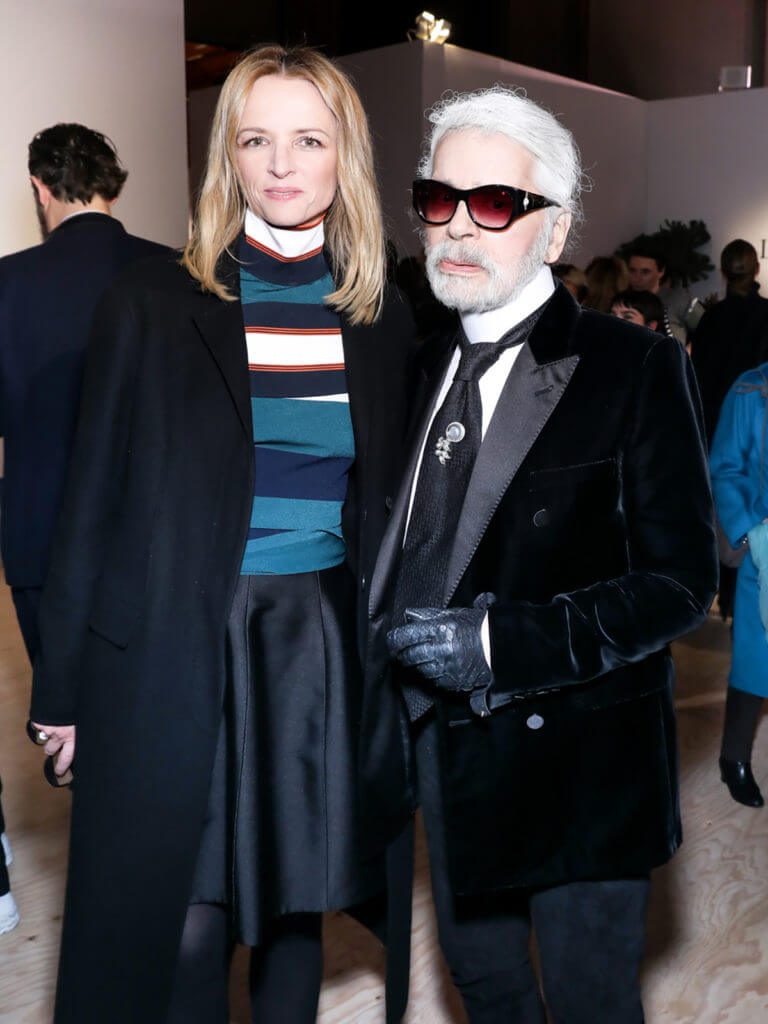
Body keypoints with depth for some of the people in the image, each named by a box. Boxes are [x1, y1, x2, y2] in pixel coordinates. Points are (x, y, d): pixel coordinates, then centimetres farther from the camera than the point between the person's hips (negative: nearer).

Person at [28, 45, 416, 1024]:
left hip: (322, 647, 3)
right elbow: (96, 495, -1)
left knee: (294, 903, 15)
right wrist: (61, 683, 0)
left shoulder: (381, 322, 5)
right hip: (173, 649, -2)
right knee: (183, 921, 5)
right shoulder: (155, 302, -3)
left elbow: (389, 505, 10)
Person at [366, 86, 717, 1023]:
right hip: (449, 757, 6)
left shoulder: (634, 368, -12)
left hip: (581, 769, -5)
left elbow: (682, 580, -15)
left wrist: (507, 641, -25)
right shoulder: (424, 370, 6)